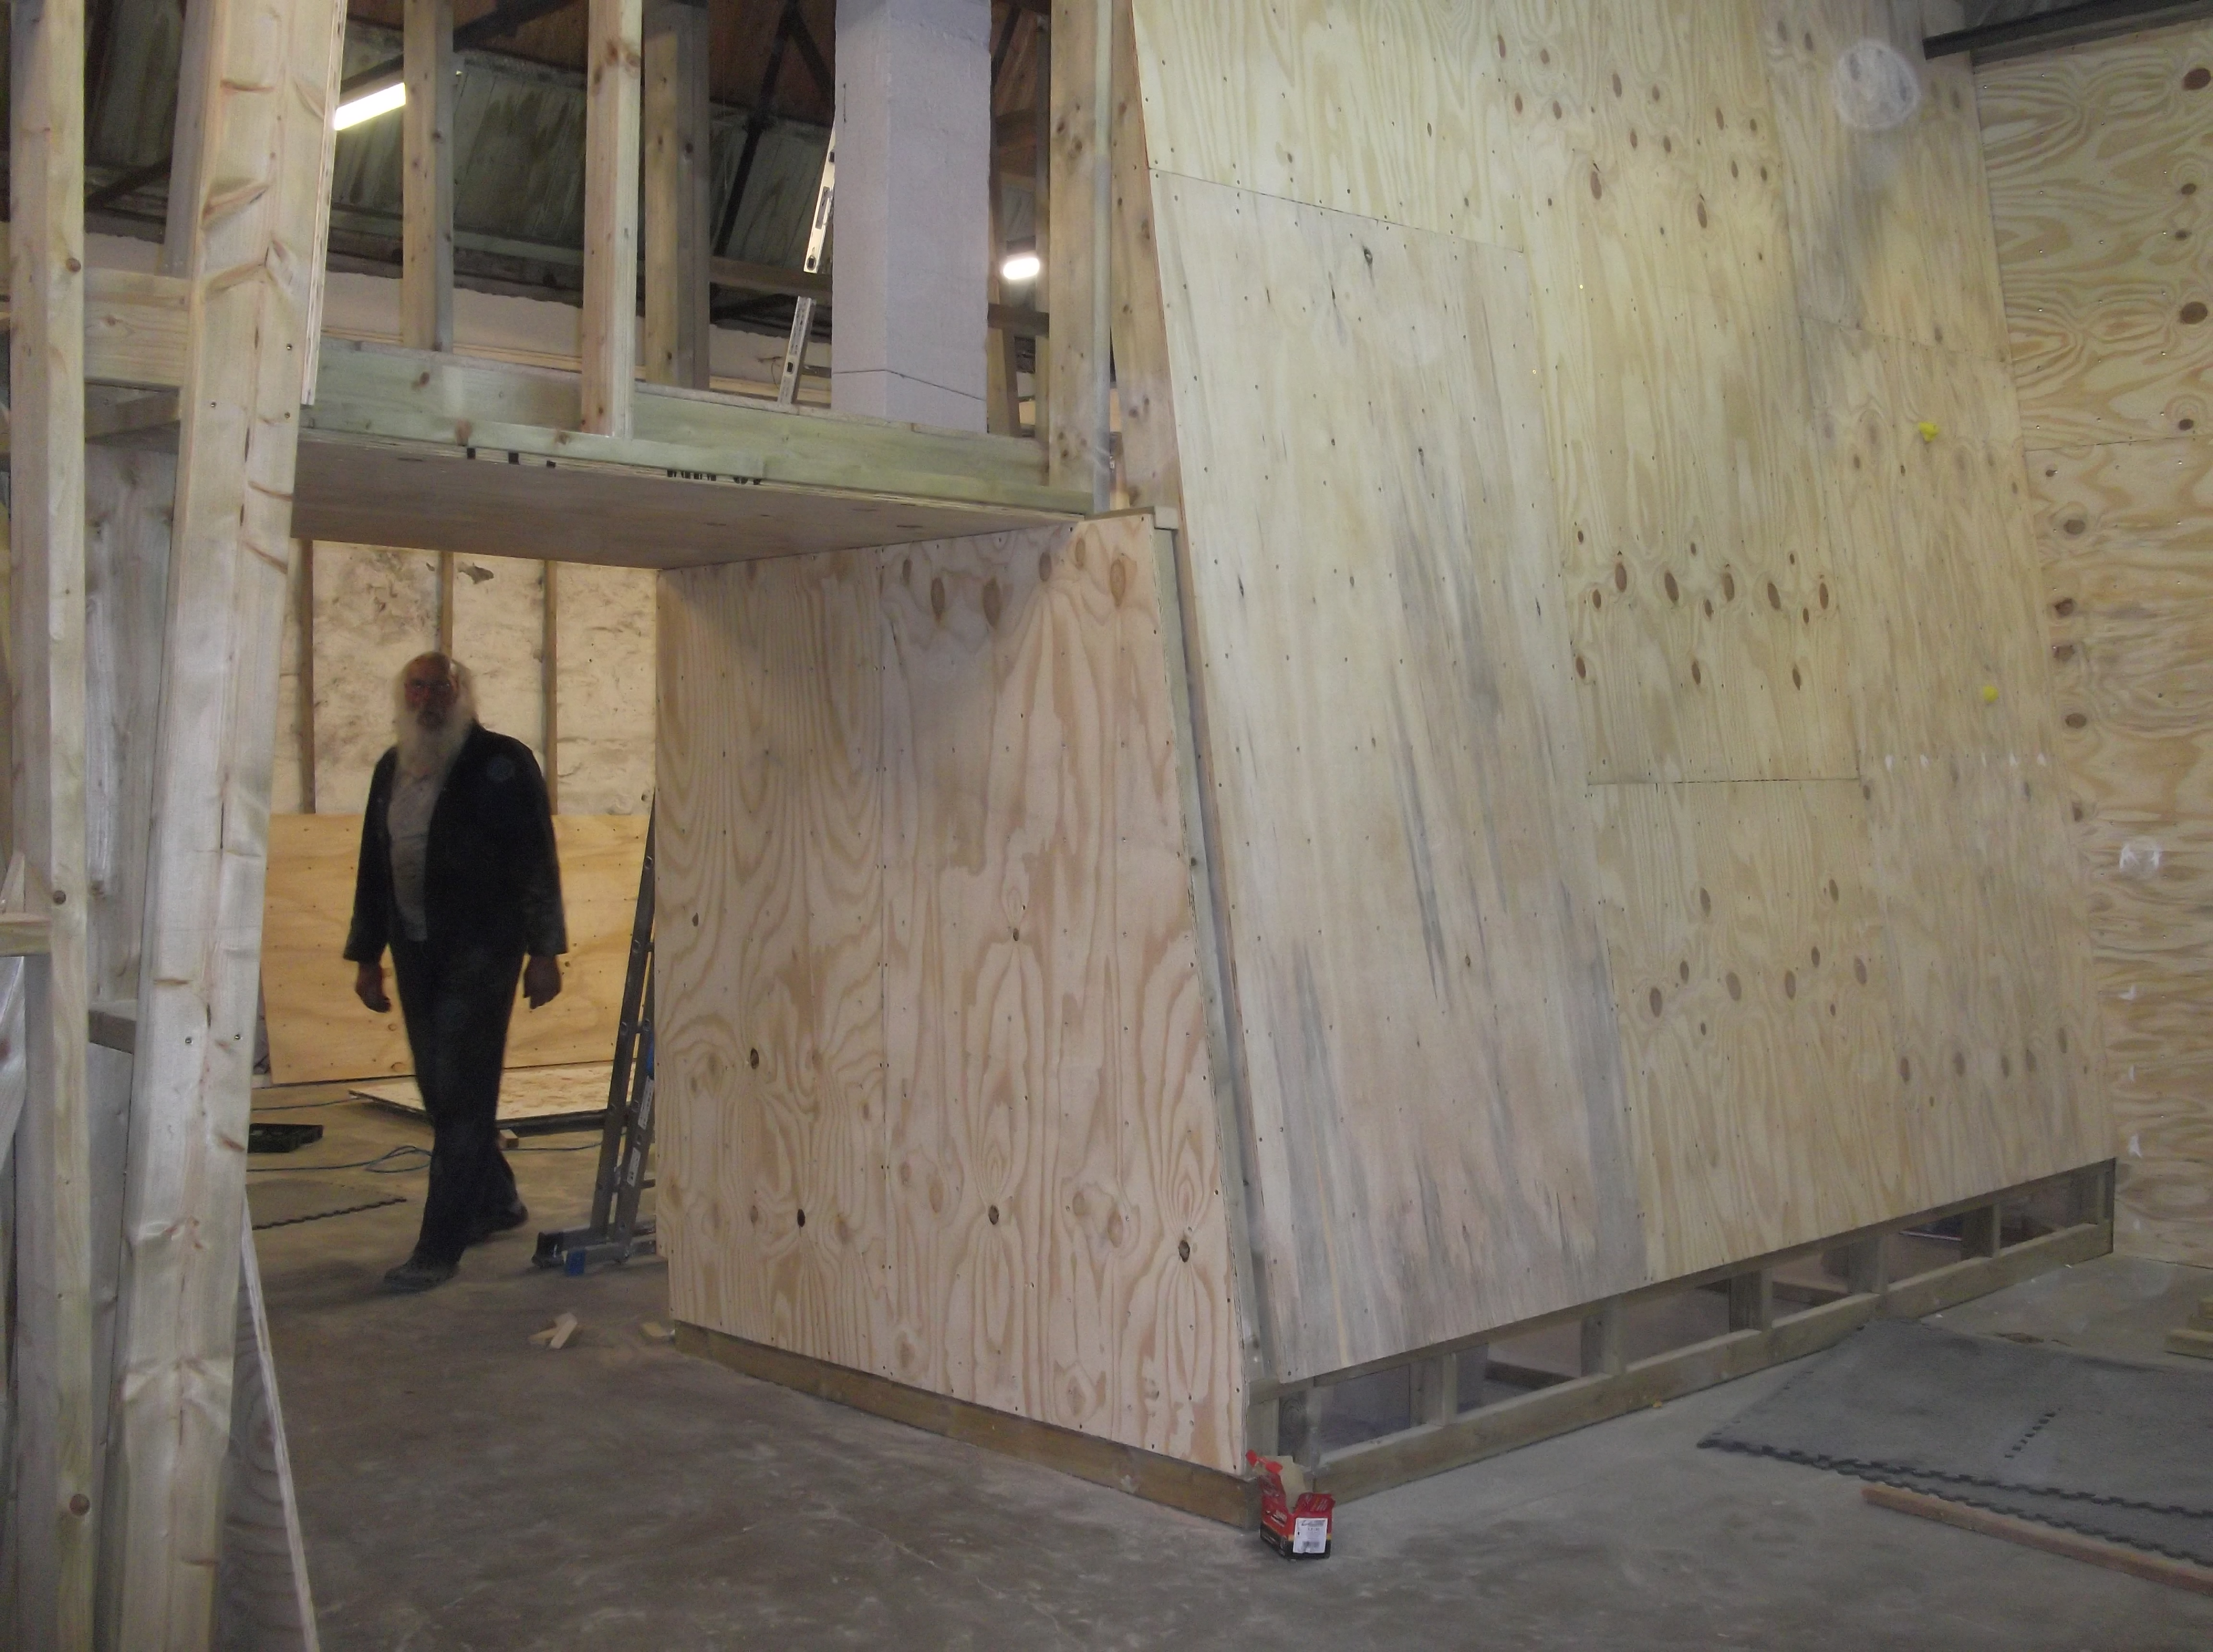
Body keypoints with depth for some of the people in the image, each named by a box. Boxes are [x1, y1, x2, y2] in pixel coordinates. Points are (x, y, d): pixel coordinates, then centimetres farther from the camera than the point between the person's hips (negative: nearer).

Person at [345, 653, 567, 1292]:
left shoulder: (503, 762, -5)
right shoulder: (391, 770, 13)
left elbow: (537, 861, -7)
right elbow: (374, 867, 18)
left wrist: (544, 952, -11)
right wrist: (367, 954, 16)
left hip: (481, 950, -6)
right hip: (416, 951, 6)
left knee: (460, 1095, -7)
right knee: (442, 1090, 12)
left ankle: (440, 1246, -5)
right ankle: (495, 1199, 31)